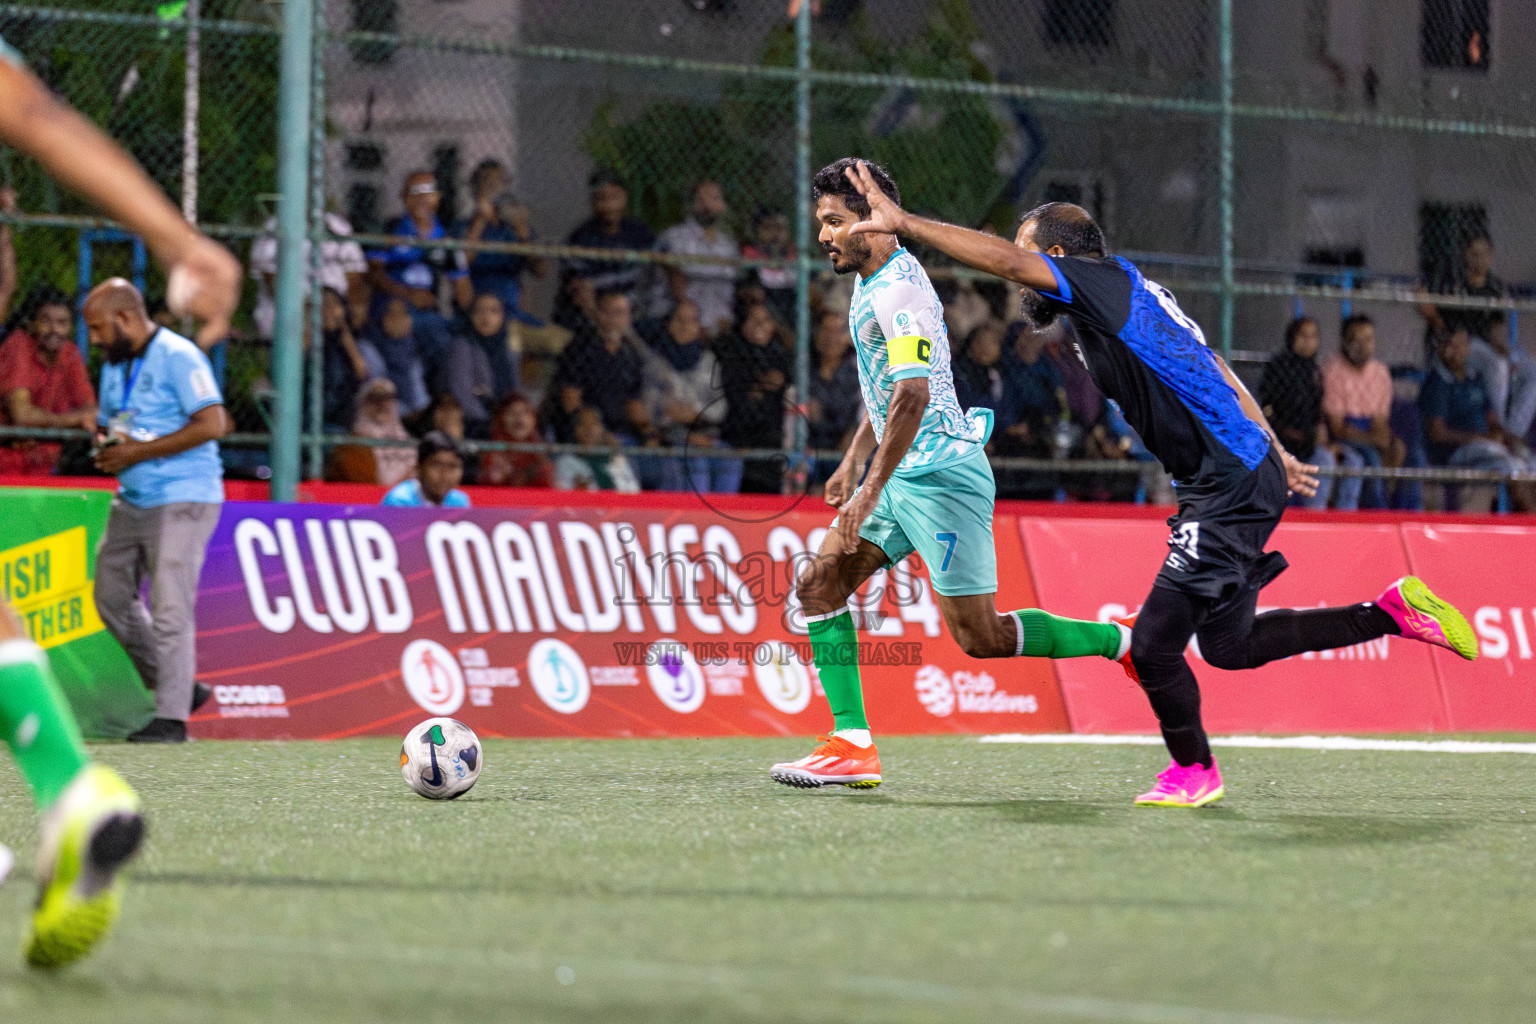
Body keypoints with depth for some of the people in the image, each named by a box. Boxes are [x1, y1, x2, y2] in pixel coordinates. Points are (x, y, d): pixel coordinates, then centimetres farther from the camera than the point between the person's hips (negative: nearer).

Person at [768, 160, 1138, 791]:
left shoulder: (899, 290, -19)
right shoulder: (873, 282, 14)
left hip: (940, 474, -10)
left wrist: (871, 491, -30)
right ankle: (852, 747, -3)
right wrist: (853, 462, 26)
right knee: (818, 584, 0)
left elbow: (912, 396, -29)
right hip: (904, 474, 10)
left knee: (978, 636, -8)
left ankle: (1123, 642, 6)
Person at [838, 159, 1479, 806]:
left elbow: (1003, 260, -25)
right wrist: (1274, 452, 30)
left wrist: (904, 222, -22)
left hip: (1233, 489, -11)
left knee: (1154, 643, -8)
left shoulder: (1106, 281, -13)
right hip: (1245, 476, 11)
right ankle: (1394, 610, 23)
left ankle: (1193, 772, 14)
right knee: (1228, 644, 18)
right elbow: (1219, 374, 24)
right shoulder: (1129, 294, 16)